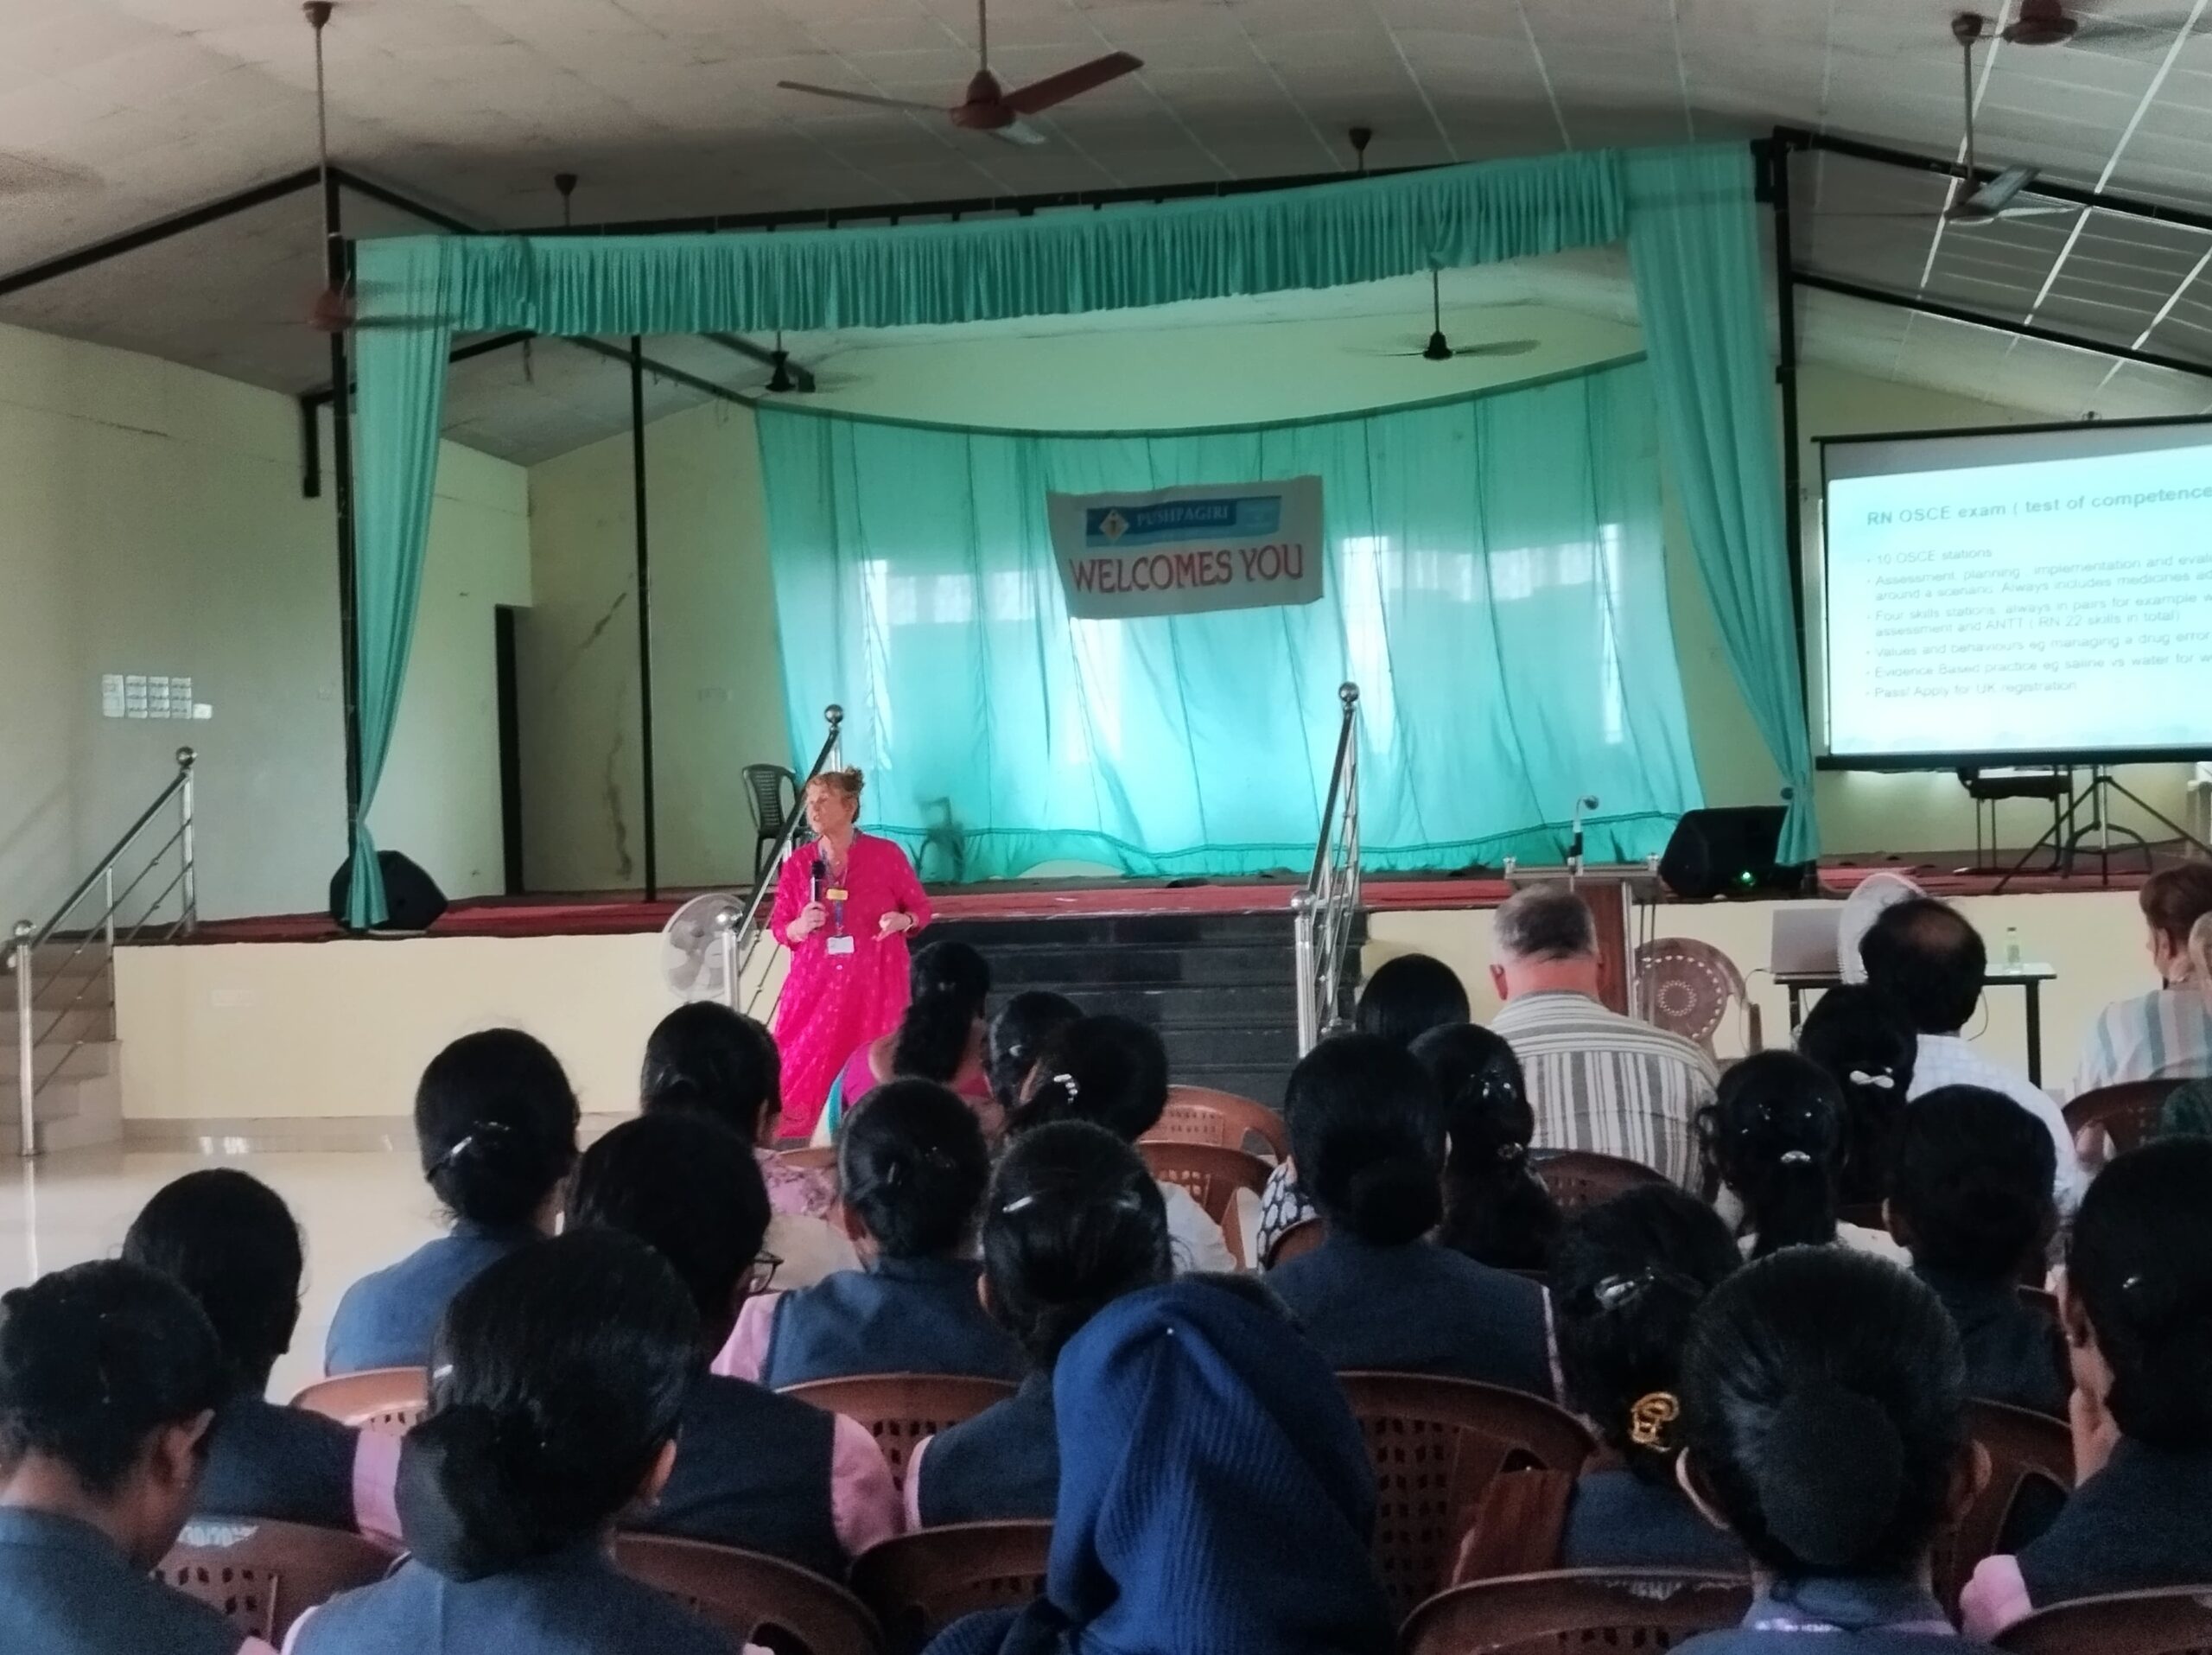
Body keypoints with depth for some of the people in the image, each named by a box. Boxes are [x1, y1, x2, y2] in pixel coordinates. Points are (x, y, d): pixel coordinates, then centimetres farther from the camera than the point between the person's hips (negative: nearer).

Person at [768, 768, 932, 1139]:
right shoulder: (797, 863, 2)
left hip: (873, 984, -2)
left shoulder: (887, 855, -5)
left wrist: (901, 920, -16)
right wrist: (801, 926, -14)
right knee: (803, 1073, 1)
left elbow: (921, 907, 5)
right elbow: (778, 927, 7)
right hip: (815, 983, 2)